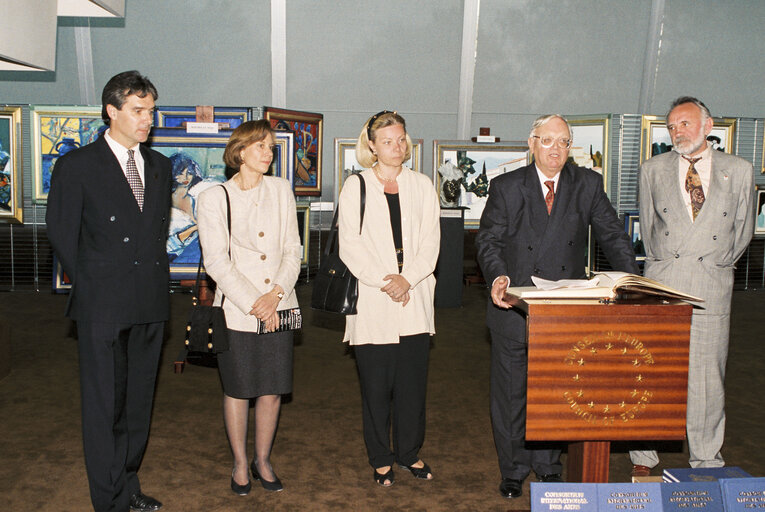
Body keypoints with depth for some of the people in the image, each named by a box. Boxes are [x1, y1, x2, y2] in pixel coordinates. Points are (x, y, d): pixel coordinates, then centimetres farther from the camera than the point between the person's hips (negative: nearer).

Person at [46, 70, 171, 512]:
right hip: (103, 306, -5)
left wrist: (154, 275, 9)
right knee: (105, 405, 3)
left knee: (139, 401, 13)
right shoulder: (77, 166, -3)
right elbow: (61, 232, 0)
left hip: (151, 303, 5)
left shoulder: (160, 165, 12)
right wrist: (91, 284, 3)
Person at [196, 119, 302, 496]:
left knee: (272, 391, 8)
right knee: (238, 391, 7)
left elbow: (293, 250, 6)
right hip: (237, 311, -3)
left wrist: (277, 293, -9)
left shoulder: (280, 190, 8)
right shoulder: (214, 198, -2)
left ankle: (263, 460, 28)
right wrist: (253, 304, -12)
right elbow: (216, 261, -7)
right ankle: (240, 465, 26)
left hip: (278, 308, 3)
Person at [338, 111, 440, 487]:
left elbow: (430, 242, 3)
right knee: (376, 383, 4)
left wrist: (407, 279, -11)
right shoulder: (355, 186, 2)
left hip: (414, 299, 2)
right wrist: (384, 282, -13)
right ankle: (380, 459, 19)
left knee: (412, 380, 7)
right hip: (372, 301, -2)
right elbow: (350, 246, -4)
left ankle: (409, 452, 25)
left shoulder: (422, 185, 10)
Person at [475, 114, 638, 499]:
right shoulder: (506, 187, 2)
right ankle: (513, 470, 24)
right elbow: (488, 239, -3)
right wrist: (497, 276, -22)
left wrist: (631, 281, -12)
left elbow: (612, 235, 4)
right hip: (514, 306, -1)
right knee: (510, 392, 8)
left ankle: (548, 466, 29)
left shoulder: (588, 184, 6)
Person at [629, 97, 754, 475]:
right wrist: (663, 264, 13)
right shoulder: (652, 170, 9)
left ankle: (706, 465, 17)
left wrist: (717, 263, 13)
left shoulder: (739, 171, 7)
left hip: (711, 288, 0)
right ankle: (642, 458, 15)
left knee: (707, 379, 3)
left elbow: (743, 230, 15)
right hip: (661, 285, 1)